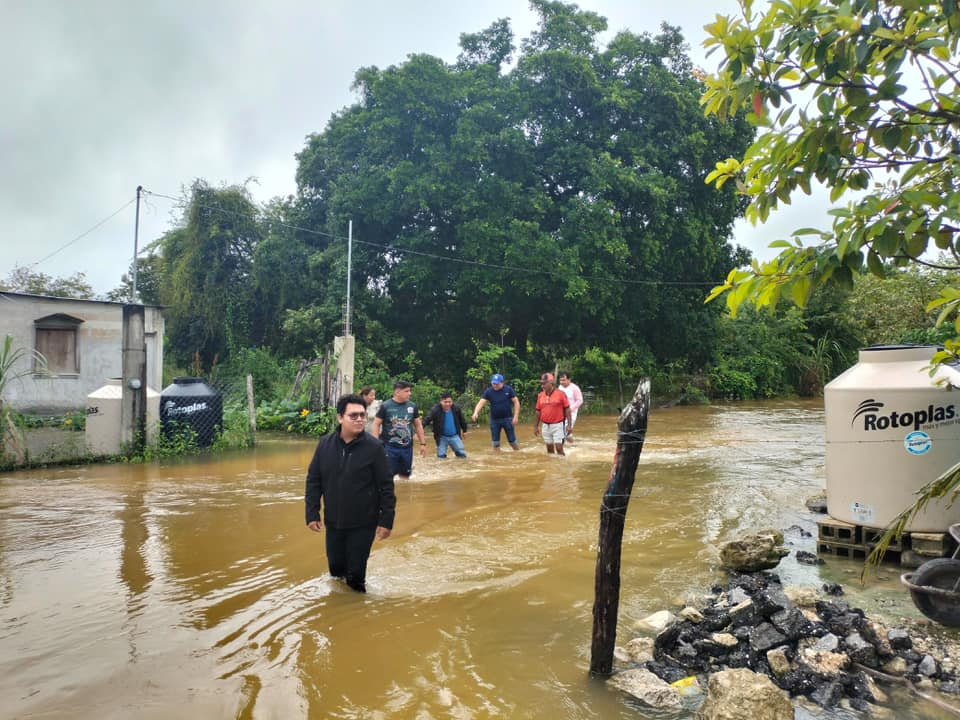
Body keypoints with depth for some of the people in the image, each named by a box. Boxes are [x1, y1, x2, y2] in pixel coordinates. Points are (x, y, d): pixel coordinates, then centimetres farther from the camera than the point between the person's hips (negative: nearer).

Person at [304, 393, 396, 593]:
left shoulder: (373, 447, -13)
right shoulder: (325, 444, -5)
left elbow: (386, 486, -10)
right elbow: (313, 480, 2)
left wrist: (386, 520, -11)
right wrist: (312, 513, -1)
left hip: (363, 524, -3)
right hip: (333, 522, 3)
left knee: (356, 570, 4)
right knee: (335, 567, 16)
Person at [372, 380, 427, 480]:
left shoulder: (412, 406, 4)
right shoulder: (386, 406, -8)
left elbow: (418, 425, 13)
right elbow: (376, 424, -5)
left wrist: (422, 443, 12)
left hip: (407, 447, 4)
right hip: (389, 447, -4)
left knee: (405, 475, 12)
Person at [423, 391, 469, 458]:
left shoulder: (456, 408, -9)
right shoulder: (435, 410, -19)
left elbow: (462, 420, 8)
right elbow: (426, 420, -27)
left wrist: (464, 430, 20)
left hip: (455, 436, 2)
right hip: (442, 437, -2)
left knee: (462, 454, 3)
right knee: (441, 456, -1)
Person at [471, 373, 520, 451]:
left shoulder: (508, 389, -6)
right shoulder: (488, 391, -4)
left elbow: (516, 402, -3)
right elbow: (481, 402, -14)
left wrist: (516, 416, -11)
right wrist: (476, 413, -32)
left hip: (507, 419, -2)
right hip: (494, 420, 2)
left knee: (512, 441, 3)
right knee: (495, 442, 8)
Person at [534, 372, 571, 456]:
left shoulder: (560, 393, -9)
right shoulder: (540, 395, 4)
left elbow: (567, 409, -6)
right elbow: (538, 411, 11)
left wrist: (569, 425, -10)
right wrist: (536, 426, 11)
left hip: (558, 425, -4)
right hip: (546, 426, 5)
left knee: (559, 448, -6)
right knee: (549, 449, 11)